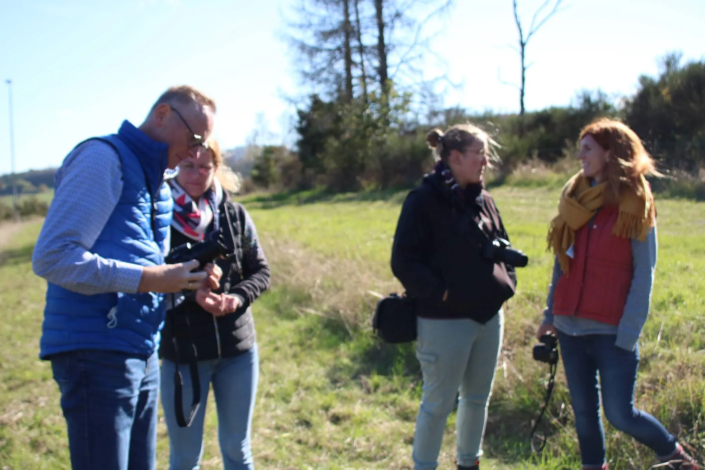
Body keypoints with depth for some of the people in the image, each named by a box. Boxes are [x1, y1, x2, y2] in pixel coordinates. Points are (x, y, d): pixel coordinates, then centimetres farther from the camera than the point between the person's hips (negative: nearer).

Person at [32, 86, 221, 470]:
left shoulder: (158, 185, 20)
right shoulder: (103, 158, -8)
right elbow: (52, 257, -18)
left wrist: (190, 282, 3)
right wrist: (147, 278, -19)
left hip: (142, 355, 9)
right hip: (96, 353, -9)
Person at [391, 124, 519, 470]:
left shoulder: (483, 200, 9)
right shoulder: (424, 200, -12)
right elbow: (404, 262, -14)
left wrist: (506, 283, 4)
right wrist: (441, 294, -18)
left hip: (488, 315, 7)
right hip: (445, 321, -7)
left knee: (478, 398, 18)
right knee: (438, 403, 4)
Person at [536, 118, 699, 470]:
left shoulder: (634, 206, -7)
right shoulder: (575, 199, 8)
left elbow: (644, 275, -9)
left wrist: (627, 335, -14)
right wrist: (550, 314, 11)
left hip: (611, 332, -5)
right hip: (571, 328, 5)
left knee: (620, 414, -1)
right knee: (583, 411, 11)